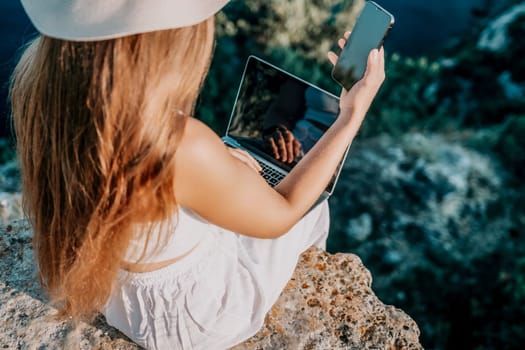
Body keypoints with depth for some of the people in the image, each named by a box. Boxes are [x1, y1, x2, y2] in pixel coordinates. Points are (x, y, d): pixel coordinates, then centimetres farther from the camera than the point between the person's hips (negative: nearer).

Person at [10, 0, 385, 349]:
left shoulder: (37, 76, -22)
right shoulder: (182, 147, -43)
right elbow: (280, 216, -21)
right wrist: (351, 115, -16)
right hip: (189, 317, -5)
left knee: (243, 179, 28)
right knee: (312, 207, 21)